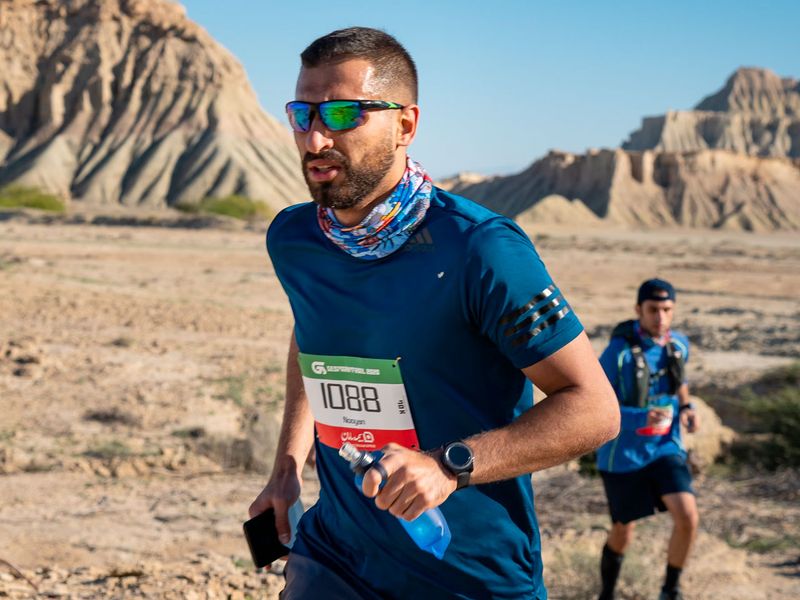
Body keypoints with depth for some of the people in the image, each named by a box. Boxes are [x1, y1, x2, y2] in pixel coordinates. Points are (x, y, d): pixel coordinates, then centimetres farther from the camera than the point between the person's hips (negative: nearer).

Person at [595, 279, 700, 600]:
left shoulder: (679, 345, -3)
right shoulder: (619, 352, -20)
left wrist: (686, 408, -1)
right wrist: (641, 418, -33)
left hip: (665, 448, 4)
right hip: (623, 454, -3)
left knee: (687, 518, -15)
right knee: (623, 531, 10)